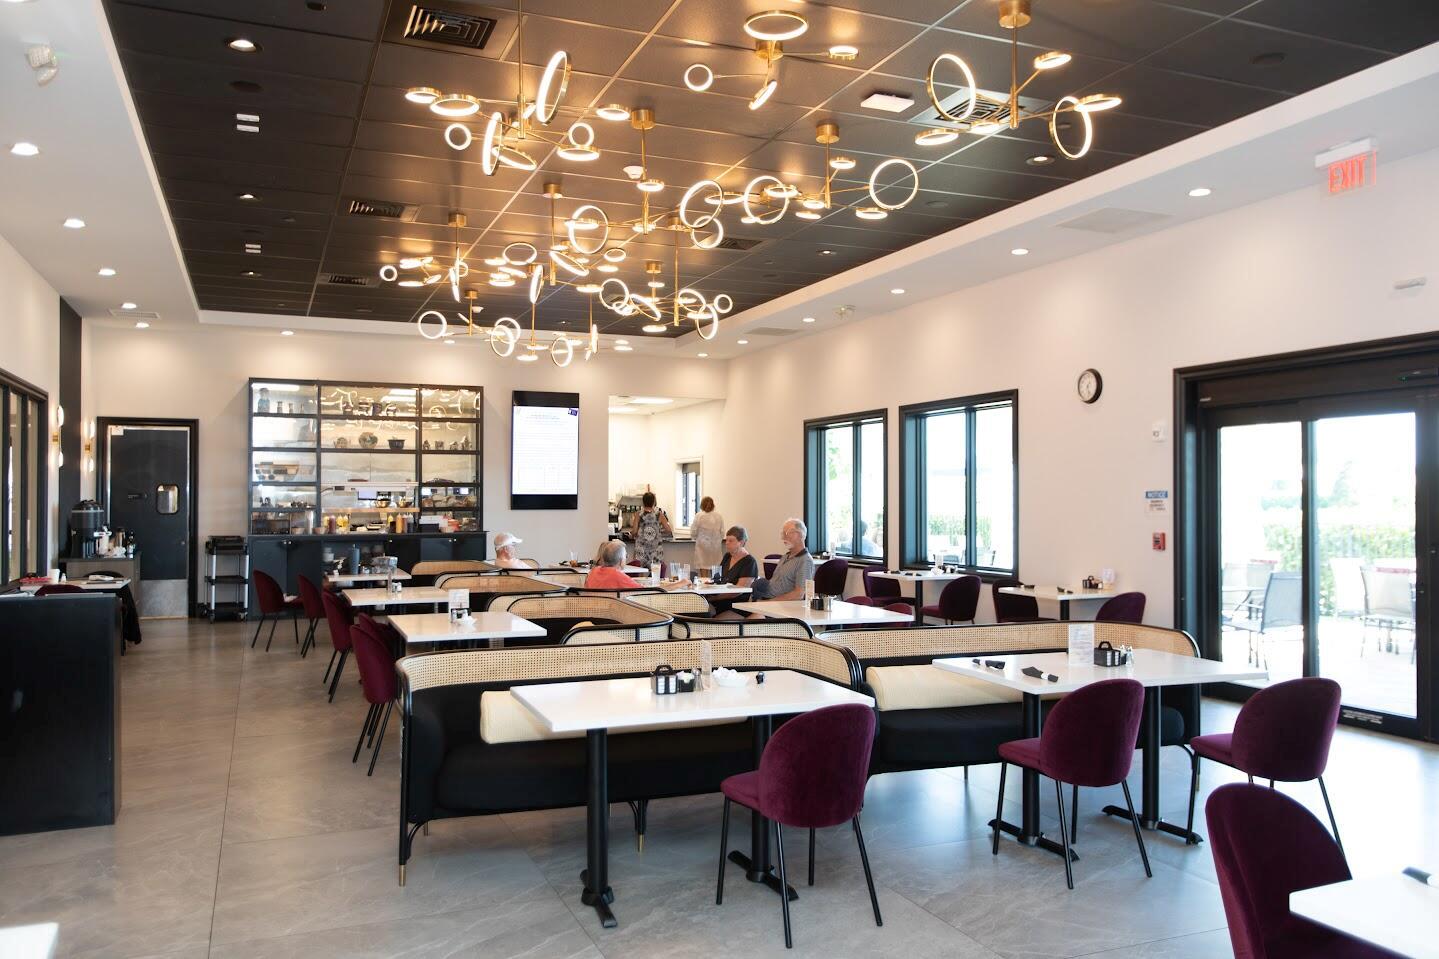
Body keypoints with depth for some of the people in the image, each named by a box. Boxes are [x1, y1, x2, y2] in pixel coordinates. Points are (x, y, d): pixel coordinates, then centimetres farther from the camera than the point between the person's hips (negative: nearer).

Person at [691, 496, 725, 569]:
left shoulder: (699, 516, -6)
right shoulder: (719, 516, 1)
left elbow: (693, 533, -3)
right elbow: (722, 533, 4)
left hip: (703, 546, -2)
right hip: (716, 546, 2)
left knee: (703, 568, 0)